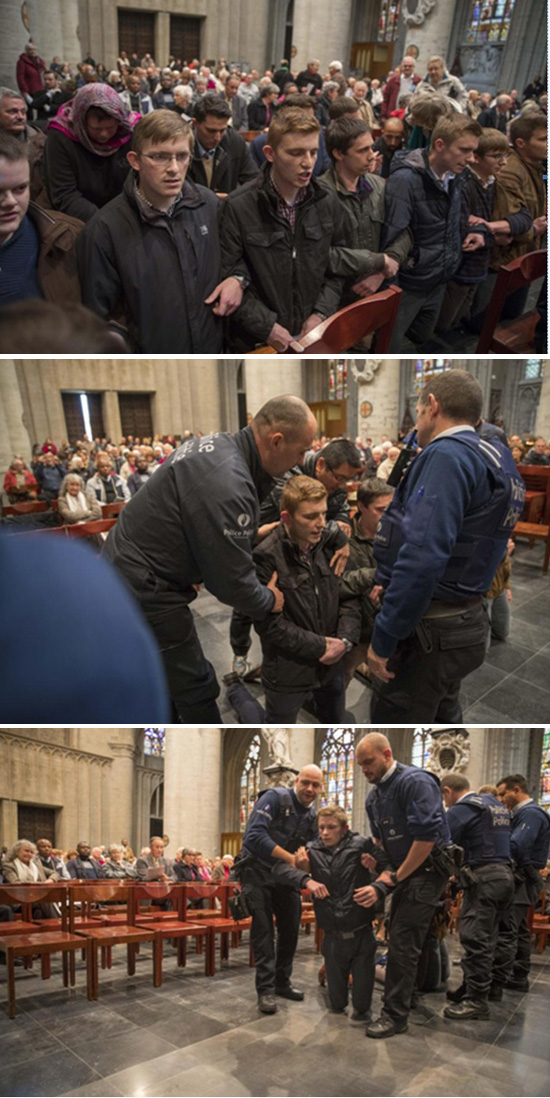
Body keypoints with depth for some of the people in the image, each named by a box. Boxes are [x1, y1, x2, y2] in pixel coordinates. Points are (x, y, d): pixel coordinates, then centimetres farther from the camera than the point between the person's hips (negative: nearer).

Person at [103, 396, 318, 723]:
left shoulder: (219, 444, 0)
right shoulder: (227, 484, -31)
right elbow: (232, 581, -22)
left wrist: (251, 532, 9)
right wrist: (270, 600, -5)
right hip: (145, 591, -10)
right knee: (196, 685, 4)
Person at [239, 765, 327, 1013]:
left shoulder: (313, 817, 2)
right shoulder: (275, 798, -19)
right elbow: (255, 836, -31)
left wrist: (307, 879, -13)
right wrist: (290, 858, -30)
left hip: (285, 875, 7)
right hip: (257, 871, -7)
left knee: (291, 928, 10)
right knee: (263, 929, -9)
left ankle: (282, 982, 26)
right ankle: (265, 989, -1)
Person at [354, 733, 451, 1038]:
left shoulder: (415, 782, -20)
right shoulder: (374, 796, 8)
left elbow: (427, 837, -26)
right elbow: (380, 838, 15)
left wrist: (395, 878, -20)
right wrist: (386, 871, -5)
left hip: (428, 870, -9)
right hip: (404, 870, 9)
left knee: (403, 942, -9)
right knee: (399, 936, 14)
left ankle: (395, 1016, 0)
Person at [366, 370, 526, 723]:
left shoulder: (447, 455, -18)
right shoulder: (497, 463, 11)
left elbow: (422, 557, -28)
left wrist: (383, 639, -23)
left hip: (428, 631, -9)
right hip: (468, 624, 9)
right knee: (443, 716, 24)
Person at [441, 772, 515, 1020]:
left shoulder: (460, 809, -9)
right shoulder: (496, 803, 18)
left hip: (483, 876, -9)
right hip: (505, 873, 9)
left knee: (474, 938, -6)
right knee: (488, 936, 17)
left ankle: (477, 1000, -4)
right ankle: (490, 984, 24)